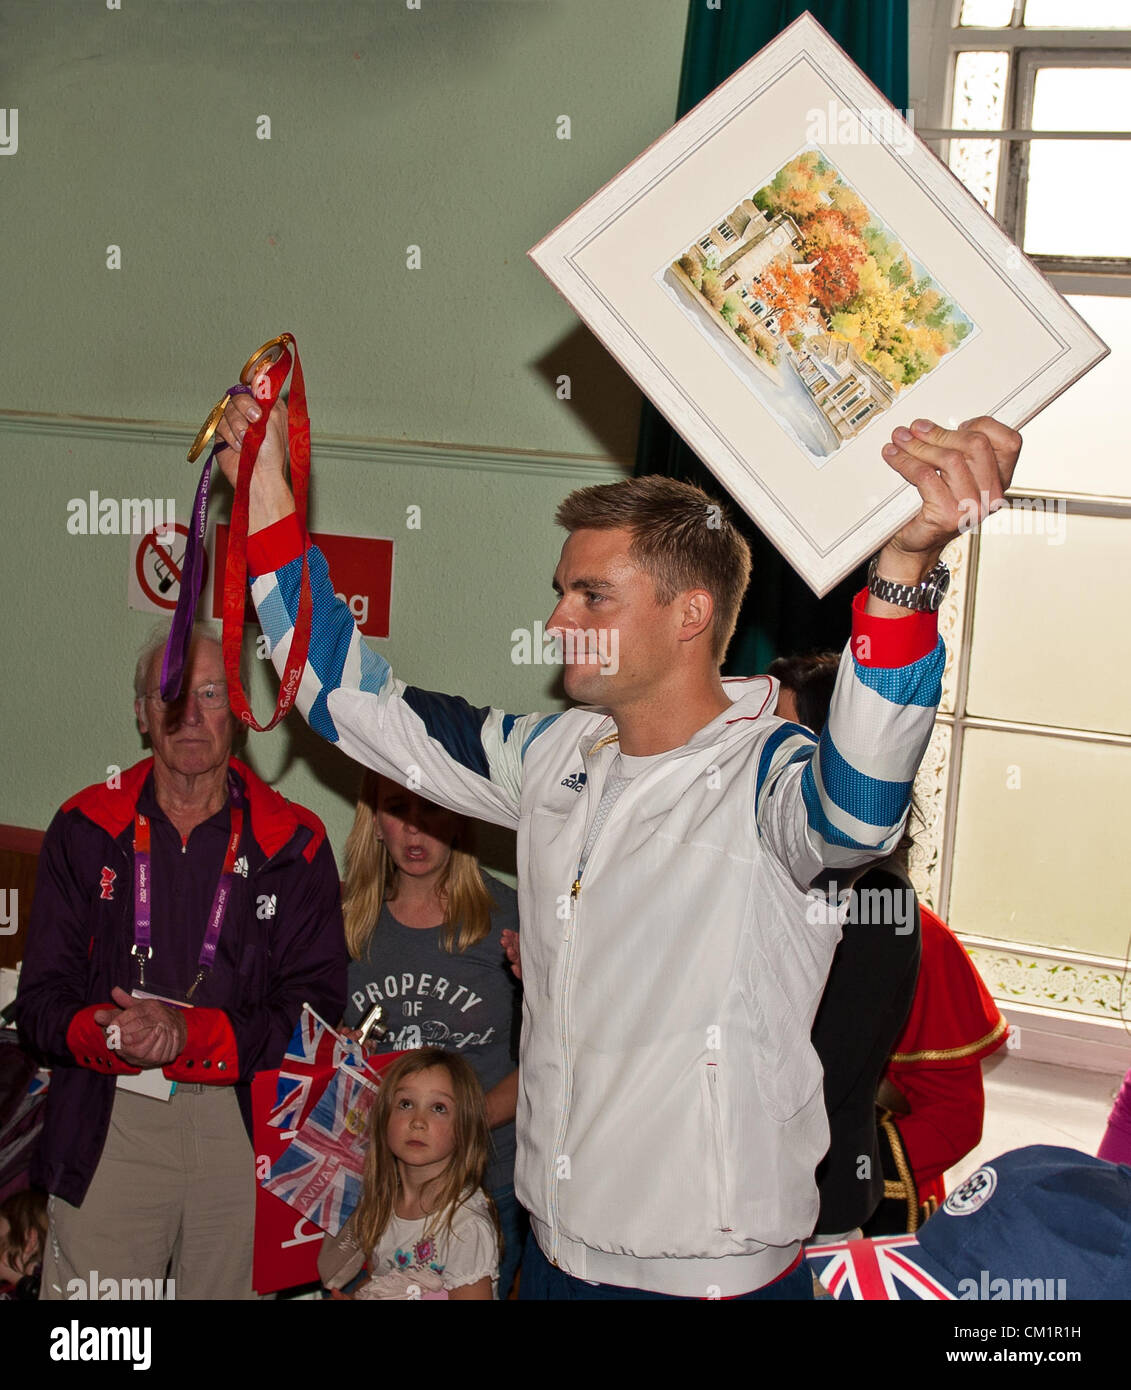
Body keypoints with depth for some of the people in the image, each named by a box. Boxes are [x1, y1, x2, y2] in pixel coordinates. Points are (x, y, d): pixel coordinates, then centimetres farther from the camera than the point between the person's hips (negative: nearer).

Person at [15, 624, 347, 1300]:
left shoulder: (293, 844, 1)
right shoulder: (86, 830, 5)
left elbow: (316, 1010, -4)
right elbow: (41, 1002, 3)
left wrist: (191, 1034, -19)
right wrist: (111, 1034, -20)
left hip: (247, 1125, 0)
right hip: (108, 1125, 1)